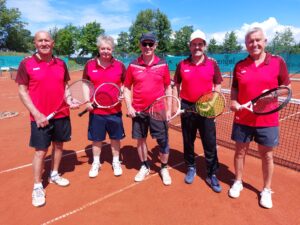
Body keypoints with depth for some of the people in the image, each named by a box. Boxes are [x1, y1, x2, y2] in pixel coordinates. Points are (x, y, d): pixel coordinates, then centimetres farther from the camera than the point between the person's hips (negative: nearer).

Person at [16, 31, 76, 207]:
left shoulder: (61, 64, 6)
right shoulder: (26, 64, -5)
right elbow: (22, 91, -5)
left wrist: (69, 100, -5)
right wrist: (37, 114, -14)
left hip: (62, 114, 4)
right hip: (40, 117, -4)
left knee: (59, 145, 15)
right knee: (41, 151, 2)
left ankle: (54, 174, 37)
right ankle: (37, 187, 19)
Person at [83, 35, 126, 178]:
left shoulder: (120, 66, -1)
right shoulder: (90, 65, 0)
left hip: (114, 110, 0)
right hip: (96, 109, 1)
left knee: (115, 137, 12)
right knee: (96, 138, 12)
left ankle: (116, 162, 32)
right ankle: (96, 163, 32)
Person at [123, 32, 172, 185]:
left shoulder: (162, 65, 1)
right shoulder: (133, 65, 2)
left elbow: (168, 88, 6)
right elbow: (127, 88, 7)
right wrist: (129, 106, -4)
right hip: (138, 110, 1)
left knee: (163, 140, 4)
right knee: (140, 139, 12)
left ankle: (164, 168, 26)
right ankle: (144, 167, 33)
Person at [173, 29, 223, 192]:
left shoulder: (212, 64, 2)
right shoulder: (182, 64, 4)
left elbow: (217, 86, 6)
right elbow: (176, 85, 10)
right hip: (187, 107, 1)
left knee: (210, 143, 3)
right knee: (188, 141, 13)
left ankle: (212, 175, 19)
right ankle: (191, 168, 33)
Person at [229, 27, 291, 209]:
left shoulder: (278, 62, -2)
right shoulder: (239, 65, 3)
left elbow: (287, 87, 4)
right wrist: (234, 102, -8)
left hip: (267, 120, -1)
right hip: (242, 119, 2)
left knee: (267, 155, 11)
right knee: (240, 151, 13)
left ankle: (266, 190, 32)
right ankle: (238, 183, 35)